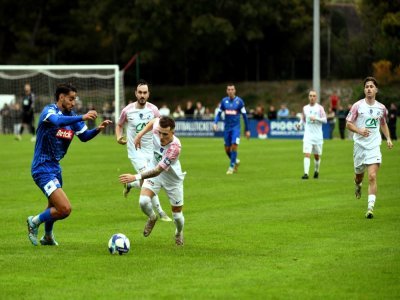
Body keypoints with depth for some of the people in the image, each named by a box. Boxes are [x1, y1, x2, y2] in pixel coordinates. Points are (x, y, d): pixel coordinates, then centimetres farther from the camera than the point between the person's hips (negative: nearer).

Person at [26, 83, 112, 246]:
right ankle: (35, 221, 5)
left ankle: (47, 236, 53)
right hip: (43, 168, -9)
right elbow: (57, 121, -40)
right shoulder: (49, 110, -16)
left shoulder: (71, 115, 6)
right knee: (65, 209, -19)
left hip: (55, 166, 9)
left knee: (54, 206, 29)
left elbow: (84, 136, 14)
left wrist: (98, 129, -5)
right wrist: (82, 118, -44)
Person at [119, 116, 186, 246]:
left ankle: (179, 233, 44)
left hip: (173, 178, -3)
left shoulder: (175, 147, -40)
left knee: (177, 215, 7)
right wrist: (141, 134, 0)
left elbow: (158, 171, -42)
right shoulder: (157, 126, -26)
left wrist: (136, 177, -50)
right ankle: (152, 218, 16)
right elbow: (154, 120, 3)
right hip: (154, 169, 4)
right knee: (143, 201, -21)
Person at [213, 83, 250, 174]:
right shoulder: (224, 101, 4)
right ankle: (235, 161, 33)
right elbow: (219, 113, 10)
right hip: (227, 127, 3)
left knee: (234, 145, -17)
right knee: (227, 149, 5)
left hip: (236, 127, -3)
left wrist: (247, 130, 4)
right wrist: (215, 123, -9)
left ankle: (231, 167, -7)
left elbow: (244, 115, 2)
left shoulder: (239, 101, -3)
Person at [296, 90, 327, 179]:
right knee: (307, 154, -14)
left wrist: (316, 118, -21)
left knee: (317, 155, 9)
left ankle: (316, 171, 33)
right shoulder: (305, 108, 9)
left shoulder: (320, 108, 1)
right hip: (308, 135, 1)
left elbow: (325, 120, -6)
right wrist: (299, 124, -1)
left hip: (318, 135, -1)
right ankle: (306, 173, -21)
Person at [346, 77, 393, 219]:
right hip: (360, 145, 0)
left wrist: (388, 138, 9)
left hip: (374, 146, 0)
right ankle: (357, 185, 54)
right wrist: (359, 131, -19)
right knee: (359, 174, 15)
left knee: (372, 177, -13)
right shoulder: (357, 105, -4)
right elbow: (348, 124, -1)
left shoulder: (381, 108, 5)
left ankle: (370, 208, -14)